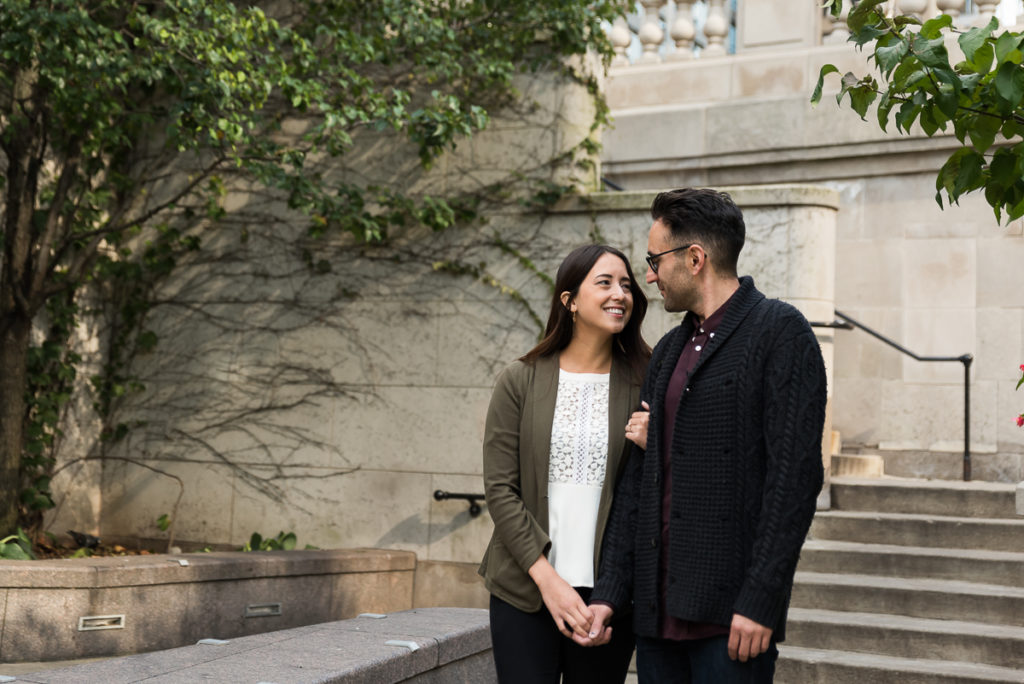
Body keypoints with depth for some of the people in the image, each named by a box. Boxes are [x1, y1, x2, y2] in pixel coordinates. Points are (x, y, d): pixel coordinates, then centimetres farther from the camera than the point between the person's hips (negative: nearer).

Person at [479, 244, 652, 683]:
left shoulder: (644, 387, 4)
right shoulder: (520, 382, 3)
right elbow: (499, 489, -1)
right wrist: (547, 578, -9)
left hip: (608, 593, 1)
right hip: (524, 593, 0)